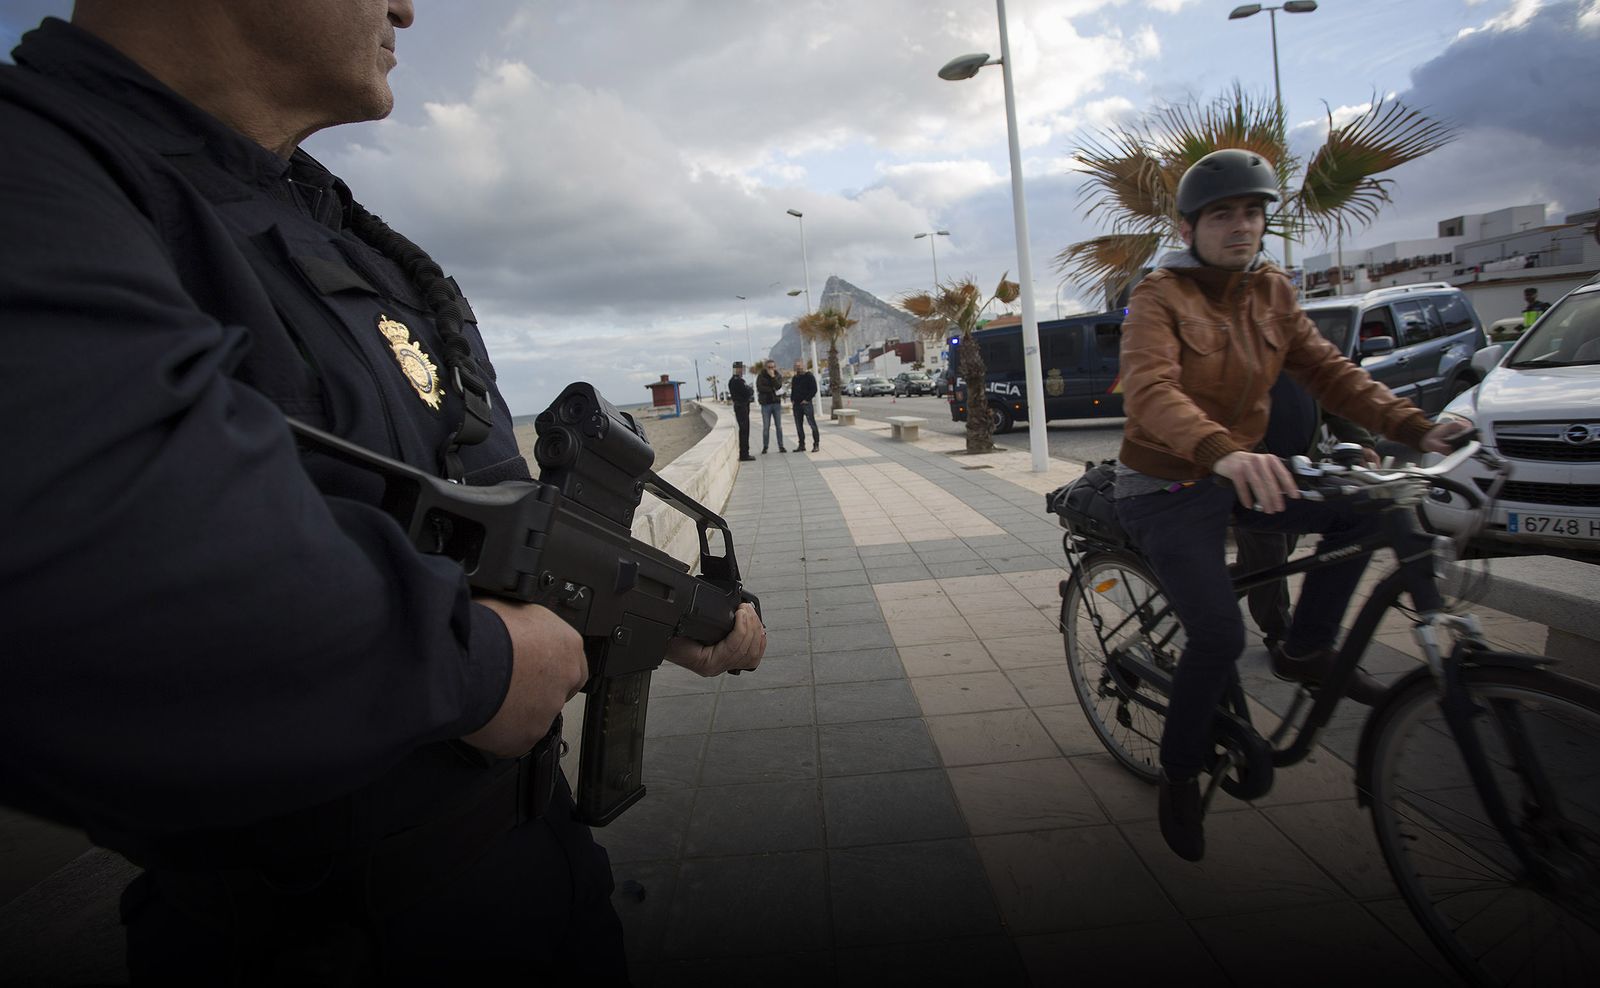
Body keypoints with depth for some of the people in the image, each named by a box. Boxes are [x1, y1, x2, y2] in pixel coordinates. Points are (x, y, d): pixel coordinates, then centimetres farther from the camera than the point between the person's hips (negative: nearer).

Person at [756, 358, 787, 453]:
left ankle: (781, 446, 7)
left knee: (779, 426, 3)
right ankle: (765, 447, 7)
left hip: (776, 403, 2)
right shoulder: (761, 376, 2)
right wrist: (773, 390, -10)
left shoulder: (778, 376, 8)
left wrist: (773, 377, -16)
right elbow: (759, 388, -12)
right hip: (766, 403, -2)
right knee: (766, 427, -1)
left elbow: (778, 386, -8)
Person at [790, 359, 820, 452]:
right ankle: (801, 445, 14)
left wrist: (807, 399, -15)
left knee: (812, 424, -6)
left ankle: (816, 444, -3)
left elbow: (814, 389, -10)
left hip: (806, 403, -7)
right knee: (798, 425, 8)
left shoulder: (809, 376, -4)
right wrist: (792, 399, 9)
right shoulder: (794, 377, 17)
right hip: (796, 404, 7)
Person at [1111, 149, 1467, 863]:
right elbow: (1151, 389, -32)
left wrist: (1416, 428, -14)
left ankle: (1307, 647, 7)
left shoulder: (1272, 291, 6)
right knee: (1218, 634, -20)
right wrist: (1220, 451, -51)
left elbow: (1327, 371, 1)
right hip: (1165, 488, -6)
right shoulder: (1160, 297, -15)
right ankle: (1179, 778, 5)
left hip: (1240, 474, 6)